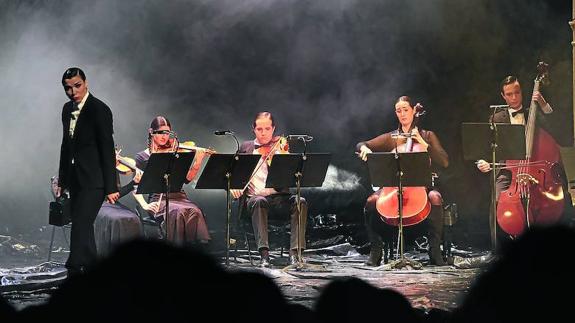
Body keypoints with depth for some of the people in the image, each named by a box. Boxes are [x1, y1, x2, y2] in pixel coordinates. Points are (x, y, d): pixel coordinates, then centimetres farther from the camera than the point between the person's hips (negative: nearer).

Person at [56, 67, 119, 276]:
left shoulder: (99, 110, -12)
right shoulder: (67, 109, 10)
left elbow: (107, 150, -14)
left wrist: (111, 187, -16)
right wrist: (61, 180, 19)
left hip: (93, 180, -8)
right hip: (75, 179, 8)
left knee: (81, 225, -16)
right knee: (83, 227, 13)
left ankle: (75, 271, -18)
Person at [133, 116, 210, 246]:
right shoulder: (143, 157, 9)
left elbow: (187, 178, 4)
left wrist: (198, 161, -12)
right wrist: (144, 205, -12)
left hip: (179, 197, 3)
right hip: (158, 200, -3)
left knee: (194, 212, -30)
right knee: (178, 212, -35)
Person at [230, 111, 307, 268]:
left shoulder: (281, 147, 9)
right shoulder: (246, 147, 16)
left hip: (279, 198, 0)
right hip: (254, 197, 0)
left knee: (300, 202, -29)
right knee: (259, 202, -35)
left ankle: (295, 253, -31)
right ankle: (264, 254, -38)